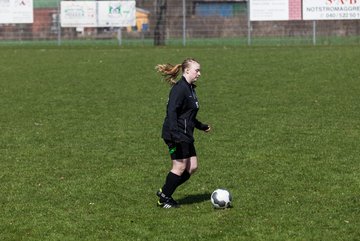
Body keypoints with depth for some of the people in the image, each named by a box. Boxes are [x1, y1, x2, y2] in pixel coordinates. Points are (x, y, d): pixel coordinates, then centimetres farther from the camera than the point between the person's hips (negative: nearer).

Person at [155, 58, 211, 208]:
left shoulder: (190, 88, 17)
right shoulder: (179, 88, -14)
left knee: (192, 167, 6)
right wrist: (175, 133, -31)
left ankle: (164, 192, 15)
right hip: (176, 135, -10)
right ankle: (164, 198, 5)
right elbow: (171, 112, -23)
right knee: (180, 167, -7)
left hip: (186, 135, 10)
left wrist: (201, 126, 38)